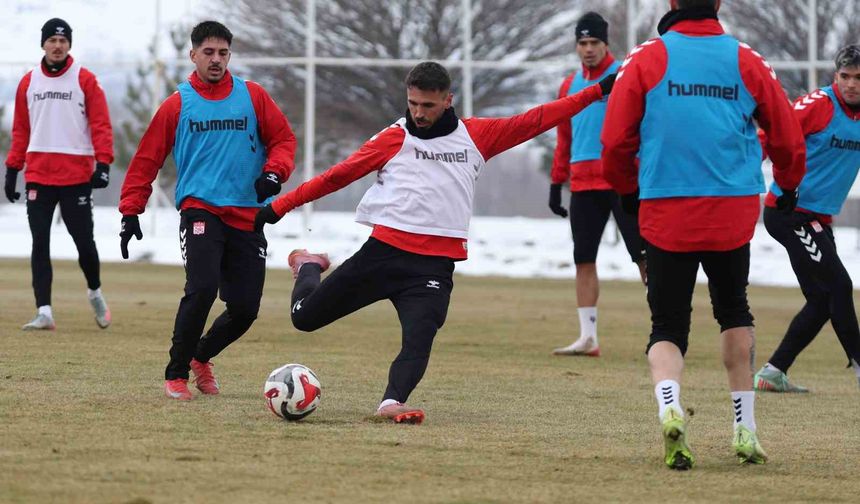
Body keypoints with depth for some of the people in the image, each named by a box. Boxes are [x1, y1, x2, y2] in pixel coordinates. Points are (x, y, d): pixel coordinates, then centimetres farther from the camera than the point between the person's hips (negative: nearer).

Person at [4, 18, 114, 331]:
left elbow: (101, 124, -2)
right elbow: (20, 130, 15)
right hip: (38, 175, 3)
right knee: (40, 244, -3)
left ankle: (95, 292, 27)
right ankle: (44, 312, -4)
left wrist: (103, 163, -13)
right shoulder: (28, 82, 10)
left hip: (77, 176, -2)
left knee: (84, 241, 0)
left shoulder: (84, 80, 1)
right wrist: (12, 169, 10)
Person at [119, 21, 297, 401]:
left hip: (247, 217, 3)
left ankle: (201, 357, 30)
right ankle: (176, 374, -9)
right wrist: (131, 212, 1)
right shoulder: (178, 105, 4)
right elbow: (146, 160, 6)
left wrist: (274, 172, -10)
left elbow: (283, 138, 10)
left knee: (245, 309, 0)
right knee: (203, 288, -24)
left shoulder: (252, 96, 8)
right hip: (200, 210, -3)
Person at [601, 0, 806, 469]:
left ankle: (669, 405, -24)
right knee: (733, 312, 22)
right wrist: (789, 185, 32)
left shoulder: (646, 60, -1)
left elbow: (615, 139, -1)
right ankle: (744, 429, 20)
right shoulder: (747, 62, 4)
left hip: (665, 213, -1)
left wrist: (626, 188, 19)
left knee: (667, 325, 5)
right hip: (734, 212, 1)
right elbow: (788, 136, 11)